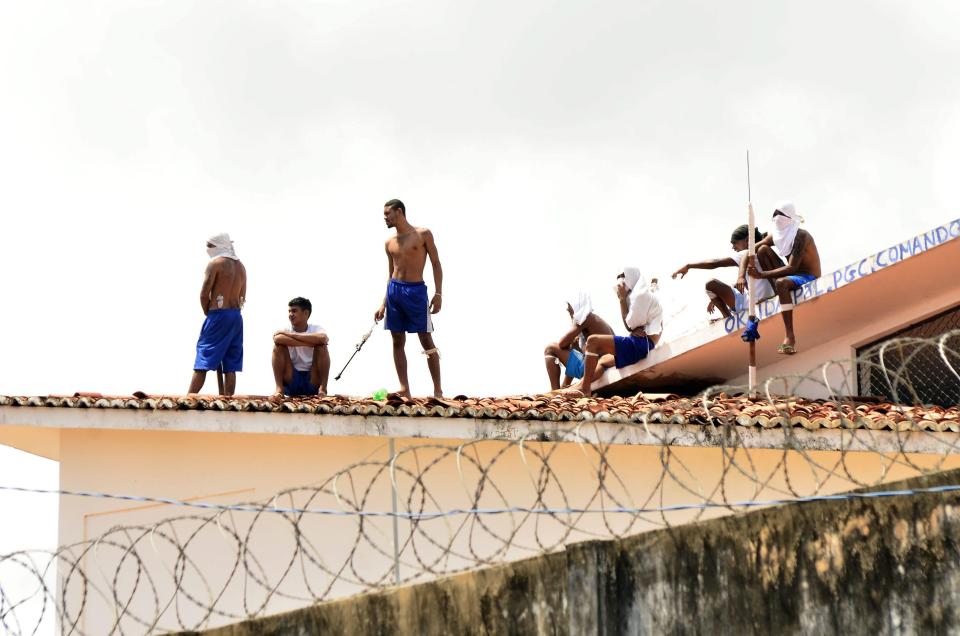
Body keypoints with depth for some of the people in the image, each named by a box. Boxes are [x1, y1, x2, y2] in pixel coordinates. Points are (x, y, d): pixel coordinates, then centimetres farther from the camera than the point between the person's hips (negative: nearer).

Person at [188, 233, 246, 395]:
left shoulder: (215, 263, -7)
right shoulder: (241, 266, 15)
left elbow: (204, 294, -10)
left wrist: (207, 313, 4)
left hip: (218, 315, -7)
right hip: (237, 317, 7)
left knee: (202, 364, -7)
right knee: (230, 367, 4)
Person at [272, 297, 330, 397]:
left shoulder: (316, 329, -3)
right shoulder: (285, 331, -1)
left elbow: (322, 338, -30)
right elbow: (277, 339, -28)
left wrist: (290, 335, -24)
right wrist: (311, 342, -28)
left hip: (312, 381, -1)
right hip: (290, 383, 1)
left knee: (321, 346, -20)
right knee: (279, 344, -16)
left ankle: (322, 388, -20)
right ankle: (279, 388, -19)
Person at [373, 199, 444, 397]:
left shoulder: (423, 234, 0)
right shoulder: (390, 243, 14)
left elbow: (436, 264, 0)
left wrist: (438, 293, -10)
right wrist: (383, 304, 14)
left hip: (416, 290, -5)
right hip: (395, 290, 5)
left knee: (426, 340, -5)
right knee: (398, 341, 1)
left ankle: (438, 390, -3)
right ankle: (404, 389, 3)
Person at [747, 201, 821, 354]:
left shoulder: (801, 236, -22)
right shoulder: (775, 235, 1)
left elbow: (792, 268, -31)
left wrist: (761, 275, -37)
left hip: (810, 278, -8)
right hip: (792, 276, 8)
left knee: (781, 283, -40)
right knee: (763, 249, -2)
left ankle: (789, 336, -41)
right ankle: (775, 293, -7)